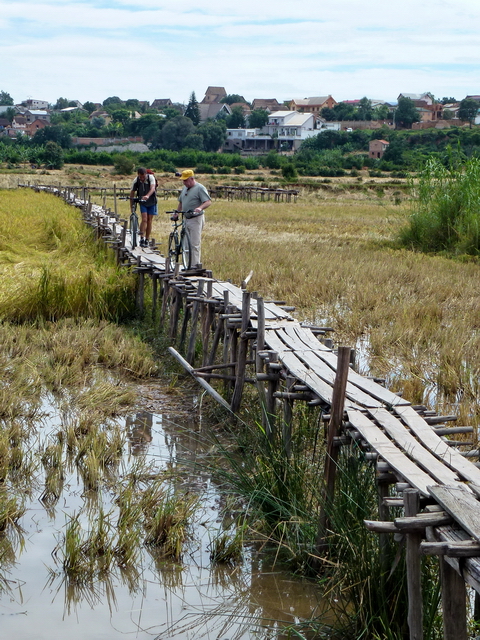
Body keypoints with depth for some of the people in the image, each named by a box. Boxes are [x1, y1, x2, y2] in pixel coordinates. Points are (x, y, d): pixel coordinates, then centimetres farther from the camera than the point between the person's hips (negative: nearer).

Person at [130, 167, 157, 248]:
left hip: (151, 202, 0)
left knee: (149, 220, 2)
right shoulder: (136, 180, -13)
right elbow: (132, 192, -4)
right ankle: (142, 238, -13)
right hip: (142, 202, 0)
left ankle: (147, 240, 11)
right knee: (144, 219, -15)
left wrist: (147, 196, -55)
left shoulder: (151, 177, -19)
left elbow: (152, 188, -35)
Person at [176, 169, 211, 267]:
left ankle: (195, 265, -8)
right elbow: (181, 202, 26)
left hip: (196, 219, -8)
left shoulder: (200, 188, -10)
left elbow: (208, 202, -19)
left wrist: (200, 208, -35)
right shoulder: (185, 188, 15)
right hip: (186, 219, 8)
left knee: (195, 244, -10)